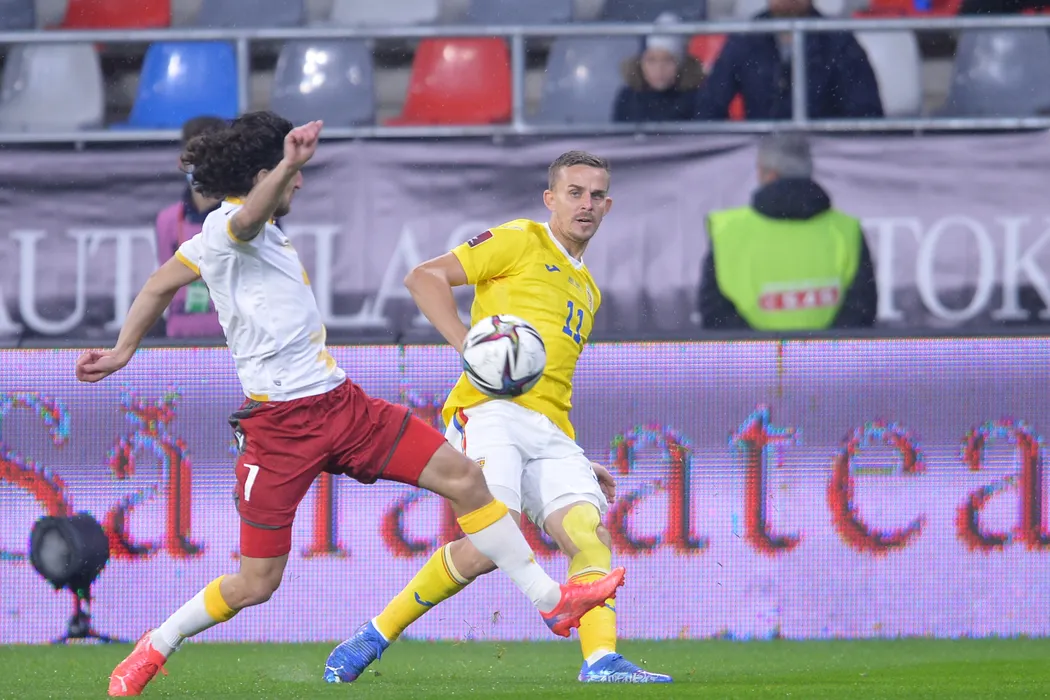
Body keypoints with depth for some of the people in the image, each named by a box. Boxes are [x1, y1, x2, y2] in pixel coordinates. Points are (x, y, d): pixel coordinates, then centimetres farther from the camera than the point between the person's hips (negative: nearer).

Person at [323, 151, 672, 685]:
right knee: (490, 545, -24)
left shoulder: (587, 290, 30)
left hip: (550, 430, 7)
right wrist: (469, 345, -16)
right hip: (490, 412, -7)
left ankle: (601, 661, -28)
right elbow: (425, 277, -3)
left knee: (590, 534, -17)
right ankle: (374, 637, -9)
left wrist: (580, 462, 29)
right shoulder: (521, 242, 6)